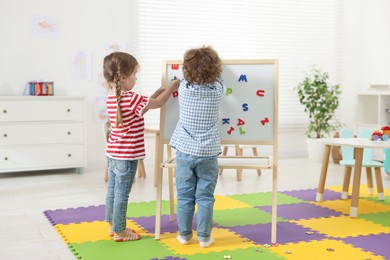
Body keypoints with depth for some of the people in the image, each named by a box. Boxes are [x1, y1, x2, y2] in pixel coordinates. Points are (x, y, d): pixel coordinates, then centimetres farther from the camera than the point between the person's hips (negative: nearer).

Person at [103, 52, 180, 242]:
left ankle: (113, 225, 31)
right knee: (121, 194, 1)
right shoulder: (130, 98, -21)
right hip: (126, 155, -9)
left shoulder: (112, 97, 6)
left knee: (112, 190, 17)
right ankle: (119, 232, 12)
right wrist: (172, 87, 0)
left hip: (113, 152, 9)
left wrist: (157, 92, 10)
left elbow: (141, 107, 15)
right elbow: (157, 103, -13)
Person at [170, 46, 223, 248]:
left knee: (185, 197, 10)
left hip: (185, 152, 1)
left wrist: (195, 60, 35)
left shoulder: (183, 88, -7)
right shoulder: (218, 90, -8)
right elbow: (216, 76, 14)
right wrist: (210, 59, 32)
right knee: (205, 197, 6)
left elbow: (189, 77, 16)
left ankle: (184, 234, 21)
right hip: (208, 153, -1)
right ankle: (204, 237, 14)